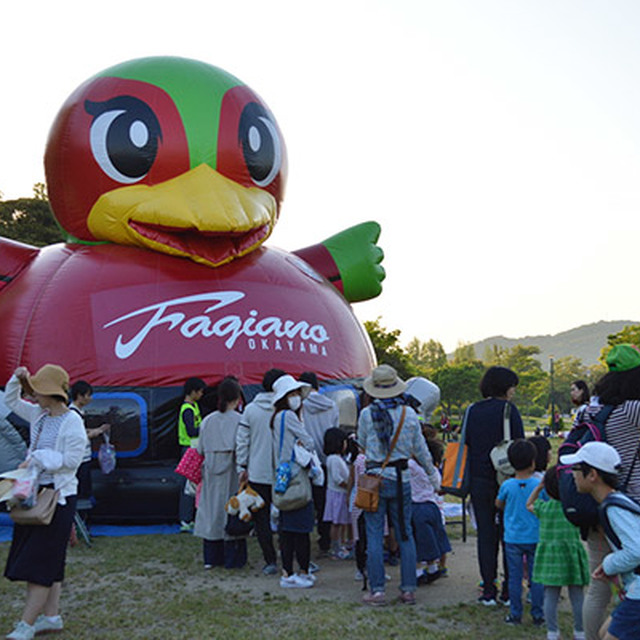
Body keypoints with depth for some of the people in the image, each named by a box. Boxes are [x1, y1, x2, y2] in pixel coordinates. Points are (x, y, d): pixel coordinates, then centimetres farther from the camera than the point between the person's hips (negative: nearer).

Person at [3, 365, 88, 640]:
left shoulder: (73, 423, -15)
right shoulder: (39, 415, 8)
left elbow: (71, 460, -18)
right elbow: (11, 401, 22)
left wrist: (38, 457, -17)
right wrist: (17, 379, 5)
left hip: (58, 495, -8)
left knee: (42, 559, -5)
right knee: (49, 560, 14)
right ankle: (51, 616, 23)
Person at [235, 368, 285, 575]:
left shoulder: (250, 409, -1)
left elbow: (242, 441, 1)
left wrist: (242, 467, 8)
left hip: (257, 473, 0)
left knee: (261, 518, 7)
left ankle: (270, 560, 5)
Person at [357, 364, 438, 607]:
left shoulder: (367, 414, -7)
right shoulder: (408, 414, -2)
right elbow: (420, 449, 7)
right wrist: (432, 473, 22)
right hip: (401, 479, 2)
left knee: (374, 536, 4)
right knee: (405, 534, 10)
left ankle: (377, 591, 6)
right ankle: (408, 589, 14)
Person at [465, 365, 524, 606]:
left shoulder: (472, 411, 6)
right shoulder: (508, 409, -7)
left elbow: (466, 444, 9)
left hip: (479, 480, 3)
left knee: (485, 534, 8)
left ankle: (489, 591, 10)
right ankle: (509, 591, 10)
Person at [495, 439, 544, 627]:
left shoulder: (507, 486, -8)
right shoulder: (540, 485, -9)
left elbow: (498, 504, 9)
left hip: (513, 539, 0)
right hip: (535, 538, 0)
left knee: (515, 577, 7)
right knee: (536, 578, 8)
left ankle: (515, 614, 13)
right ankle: (538, 615, 15)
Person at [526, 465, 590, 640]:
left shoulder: (544, 507, -3)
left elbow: (529, 504, 15)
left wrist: (539, 486, 12)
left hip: (550, 557, 1)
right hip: (572, 556, -1)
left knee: (550, 596, 8)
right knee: (577, 596, 11)